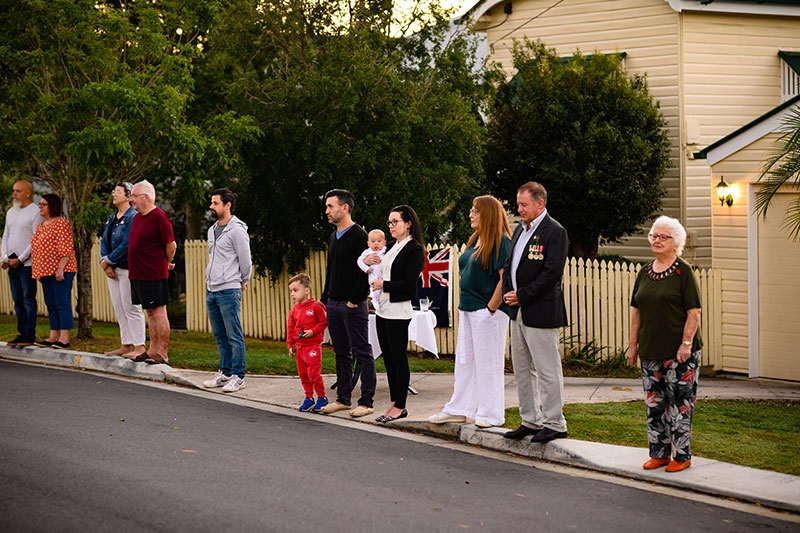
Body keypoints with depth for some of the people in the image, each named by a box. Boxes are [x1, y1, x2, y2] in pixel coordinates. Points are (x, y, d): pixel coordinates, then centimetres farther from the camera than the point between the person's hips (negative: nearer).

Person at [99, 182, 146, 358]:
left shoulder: (133, 217, -13)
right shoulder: (112, 218, 15)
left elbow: (127, 245, -19)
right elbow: (104, 241, 13)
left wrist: (107, 260, -13)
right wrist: (105, 262, -3)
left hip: (127, 269, -9)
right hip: (112, 270, 9)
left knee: (131, 309, -6)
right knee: (119, 309, 11)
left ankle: (139, 347, -2)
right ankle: (126, 345, 18)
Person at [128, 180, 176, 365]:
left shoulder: (159, 217, -14)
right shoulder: (137, 217, 14)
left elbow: (171, 245, -12)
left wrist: (166, 264, 0)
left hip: (154, 274, -9)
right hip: (138, 273, 9)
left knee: (158, 312, -5)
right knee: (150, 312, 13)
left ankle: (163, 353, -2)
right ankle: (153, 351, 19)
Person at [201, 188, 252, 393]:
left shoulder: (237, 230, -12)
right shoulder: (212, 230, 15)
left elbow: (245, 261, -7)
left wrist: (243, 282, 5)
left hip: (229, 291, -8)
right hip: (211, 290, 9)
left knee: (234, 336, -5)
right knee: (220, 336, 13)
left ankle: (238, 376, -1)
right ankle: (225, 372, 21)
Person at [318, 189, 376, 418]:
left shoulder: (359, 236, -12)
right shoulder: (334, 237, 15)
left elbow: (366, 272, -17)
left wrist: (355, 300, -17)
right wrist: (325, 298, 17)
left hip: (353, 306, -9)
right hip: (333, 305, 9)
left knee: (362, 353, -3)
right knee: (341, 354, 12)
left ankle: (366, 402, -1)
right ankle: (343, 399, 19)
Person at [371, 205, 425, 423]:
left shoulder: (414, 249, -11)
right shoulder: (393, 246, 15)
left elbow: (409, 283, -17)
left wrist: (384, 285, -13)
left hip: (398, 311, -9)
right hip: (382, 309, 9)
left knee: (399, 358, -3)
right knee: (388, 358, 11)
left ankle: (400, 406, 4)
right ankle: (394, 403, 18)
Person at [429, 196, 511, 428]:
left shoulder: (500, 242, -12)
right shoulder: (474, 241, 15)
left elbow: (505, 278, -19)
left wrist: (491, 308, -18)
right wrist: (462, 308, 16)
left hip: (488, 312, -9)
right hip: (469, 310, 9)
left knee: (488, 363, -2)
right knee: (464, 361, 13)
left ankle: (491, 414, 6)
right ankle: (459, 410, 20)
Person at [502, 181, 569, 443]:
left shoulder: (554, 232, -12)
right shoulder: (520, 230, 15)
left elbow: (552, 273, -19)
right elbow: (508, 266, 19)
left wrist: (521, 295, -16)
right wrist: (508, 292, 0)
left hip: (541, 311, -9)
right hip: (518, 313, 9)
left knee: (547, 371, -3)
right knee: (522, 370, 14)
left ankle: (554, 424, 5)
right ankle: (531, 421, 23)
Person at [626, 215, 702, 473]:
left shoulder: (683, 272, -6)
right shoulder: (645, 273, 12)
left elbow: (694, 312, -10)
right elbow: (636, 311, 15)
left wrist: (686, 344, -17)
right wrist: (633, 345, 11)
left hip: (679, 353, -6)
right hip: (650, 350, 6)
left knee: (680, 403, -2)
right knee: (654, 403, 9)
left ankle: (682, 455, 6)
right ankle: (659, 453, 19)